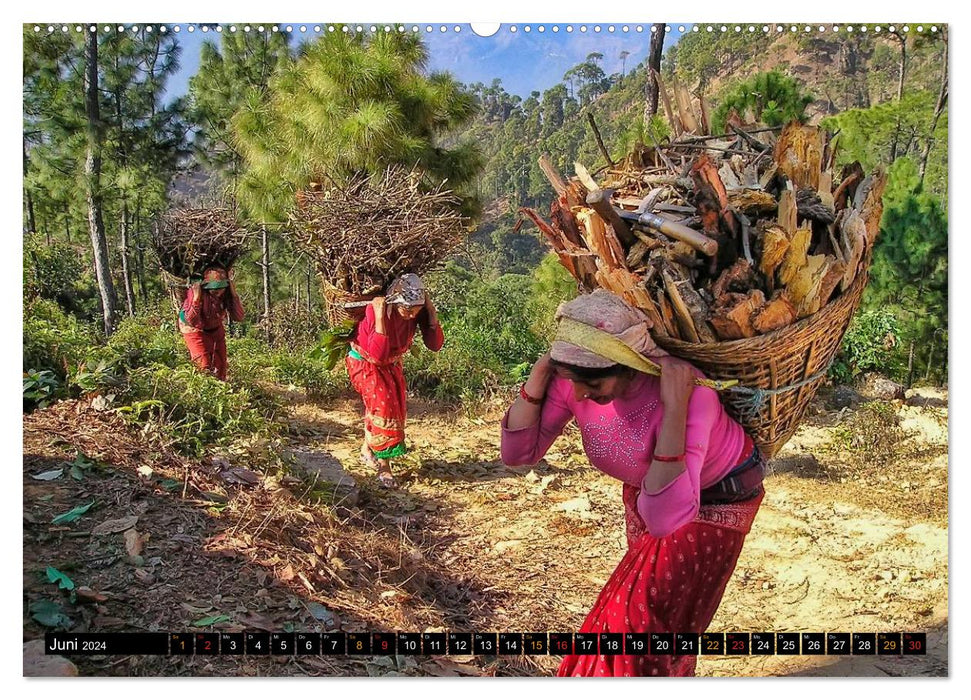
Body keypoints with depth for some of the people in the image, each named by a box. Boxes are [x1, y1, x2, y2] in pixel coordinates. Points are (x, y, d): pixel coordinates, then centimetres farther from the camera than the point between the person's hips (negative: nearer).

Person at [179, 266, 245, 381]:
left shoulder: (226, 293, -21)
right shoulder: (197, 291, -32)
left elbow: (238, 317, -23)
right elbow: (192, 322, -32)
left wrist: (234, 294, -31)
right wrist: (196, 298, -43)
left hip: (215, 329, 4)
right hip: (195, 330, -4)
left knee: (221, 365, 11)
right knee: (204, 365, -14)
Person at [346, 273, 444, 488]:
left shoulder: (418, 313, -22)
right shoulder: (375, 310, -35)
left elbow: (435, 345, -23)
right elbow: (377, 354, -41)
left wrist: (432, 313, -33)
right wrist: (380, 317, -46)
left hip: (391, 363, 6)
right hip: (365, 362, -5)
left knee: (397, 407, 8)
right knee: (383, 404, -20)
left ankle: (368, 449, 31)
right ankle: (383, 465, -12)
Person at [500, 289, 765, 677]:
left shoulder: (687, 392, -41)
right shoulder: (575, 378, -26)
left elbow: (665, 519, -46)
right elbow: (517, 451, -20)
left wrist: (675, 409, -51)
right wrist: (542, 370, -31)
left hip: (716, 500, -5)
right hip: (649, 489, 5)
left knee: (646, 619, 0)